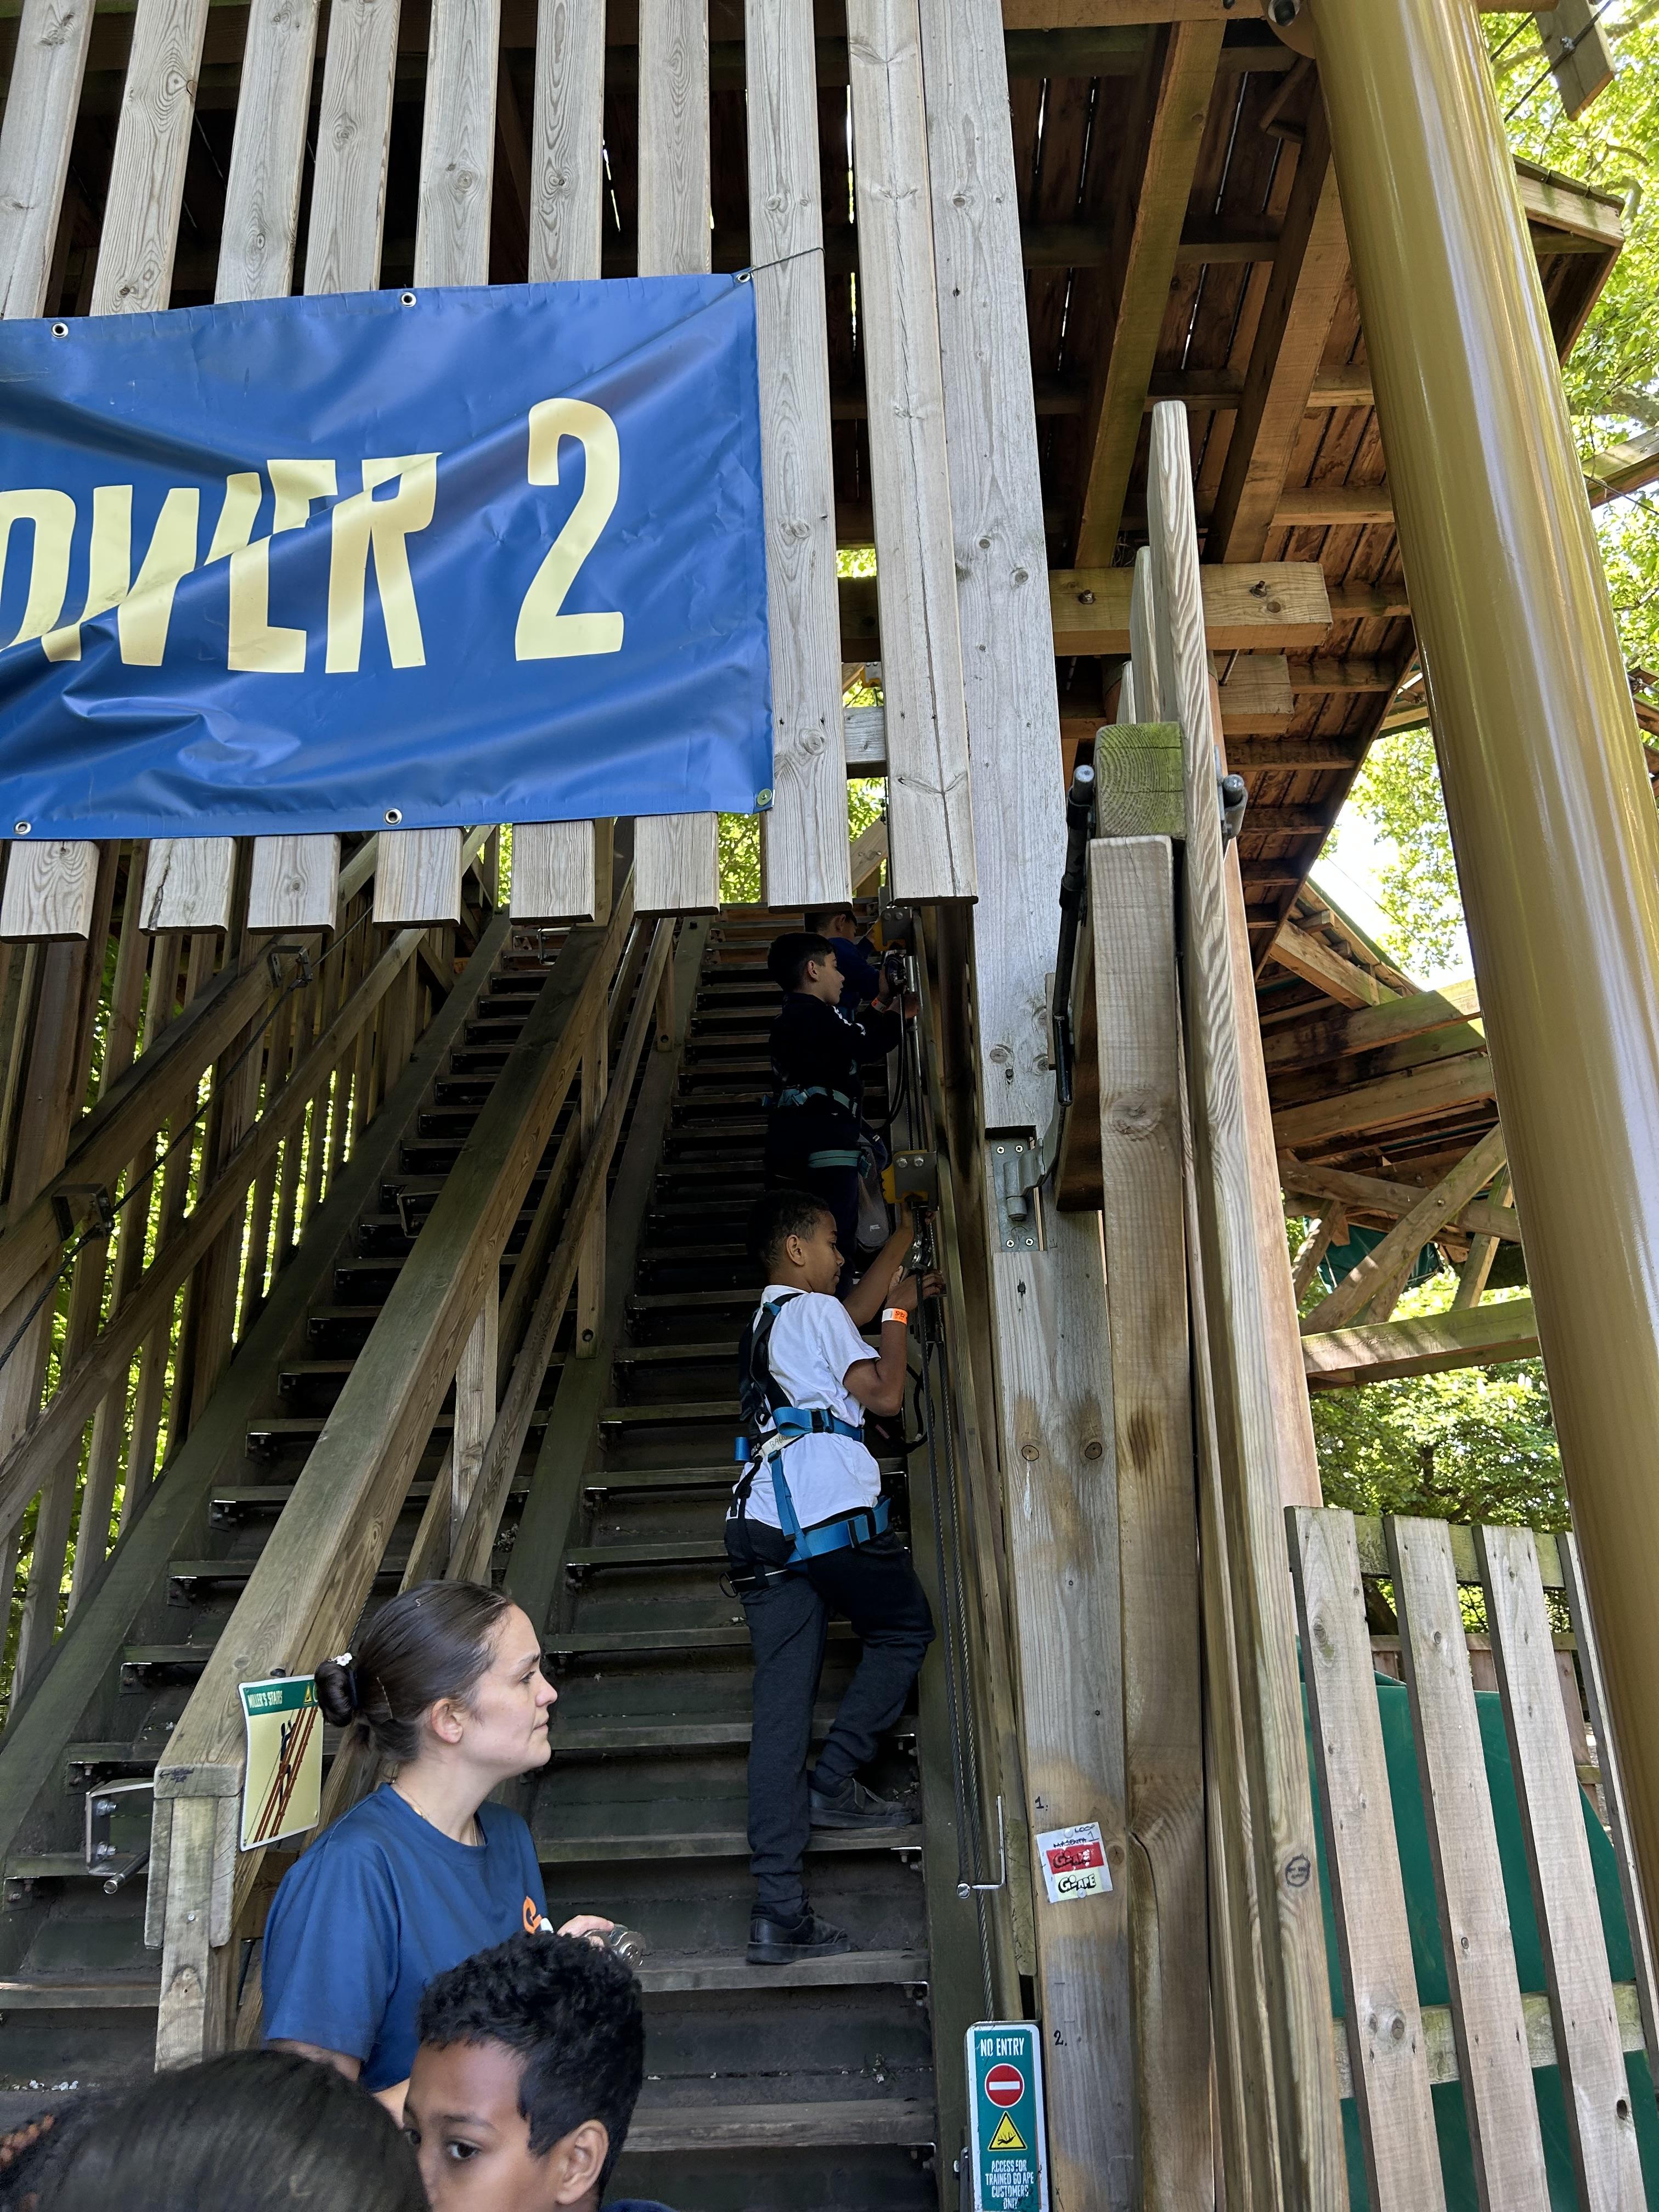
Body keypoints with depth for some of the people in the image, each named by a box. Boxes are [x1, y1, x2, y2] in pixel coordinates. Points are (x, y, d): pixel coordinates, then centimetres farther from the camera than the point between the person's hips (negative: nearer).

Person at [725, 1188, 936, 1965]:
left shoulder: (767, 1318, 27)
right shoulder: (816, 1311, 1)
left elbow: (859, 1304, 39)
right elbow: (885, 1394, 1)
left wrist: (907, 1231, 48)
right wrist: (901, 1315, 16)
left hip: (765, 1526, 7)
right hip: (835, 1515, -7)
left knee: (781, 1710, 2)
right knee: (905, 1629, 18)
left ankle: (778, 1912, -1)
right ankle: (834, 1780, 6)